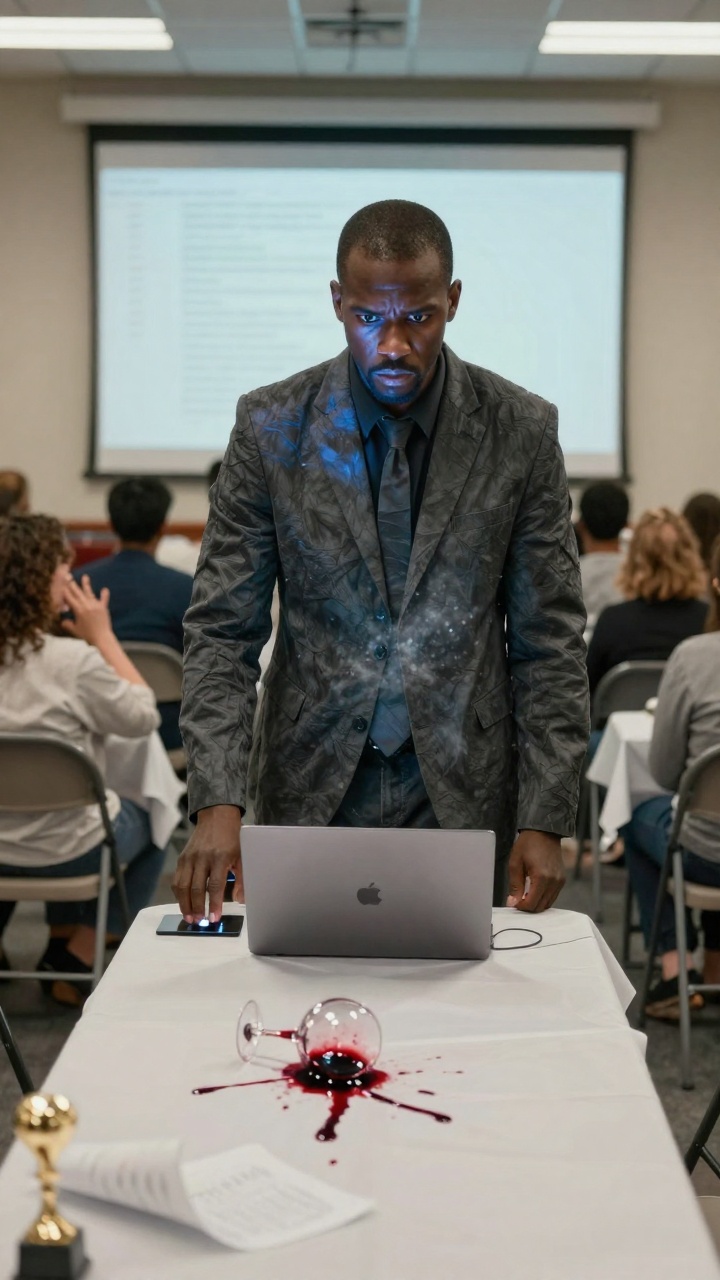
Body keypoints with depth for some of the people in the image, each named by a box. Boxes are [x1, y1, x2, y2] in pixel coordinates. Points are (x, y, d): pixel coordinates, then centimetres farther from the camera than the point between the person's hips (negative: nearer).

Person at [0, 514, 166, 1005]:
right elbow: (143, 716, -9)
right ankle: (76, 964, 20)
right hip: (62, 850, -5)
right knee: (150, 825, 26)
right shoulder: (75, 661, -25)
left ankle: (61, 947, 38)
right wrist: (104, 636, -6)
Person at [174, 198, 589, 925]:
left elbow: (548, 640, -2)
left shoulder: (521, 431, -4)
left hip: (462, 800, 0)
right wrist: (218, 802, -18)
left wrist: (544, 818, -8)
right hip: (311, 793, 0)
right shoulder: (271, 427, -5)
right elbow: (222, 629, -5)